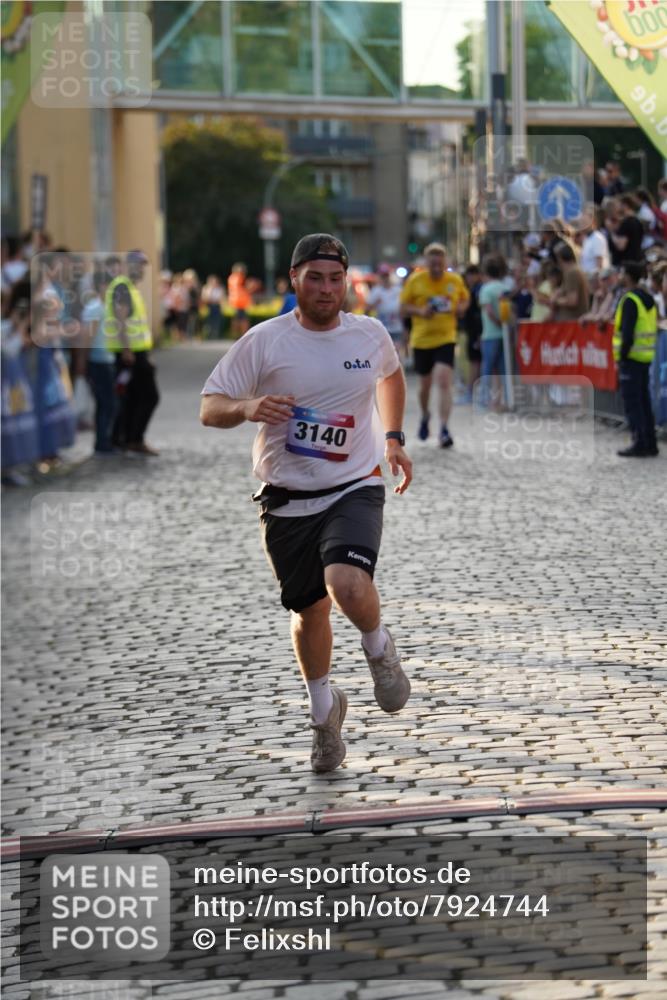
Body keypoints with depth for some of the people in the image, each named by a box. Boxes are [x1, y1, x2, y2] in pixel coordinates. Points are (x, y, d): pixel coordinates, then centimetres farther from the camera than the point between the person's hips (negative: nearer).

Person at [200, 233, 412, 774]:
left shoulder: (370, 335, 0)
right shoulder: (264, 341, -8)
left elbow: (392, 376, 24)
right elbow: (210, 409, -6)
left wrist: (394, 439, 18)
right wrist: (247, 408, -27)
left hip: (354, 490, 0)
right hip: (287, 500, 1)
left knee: (348, 586, -27)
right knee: (310, 611, 12)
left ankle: (379, 648, 7)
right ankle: (324, 709, 38)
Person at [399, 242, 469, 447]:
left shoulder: (455, 280, 1)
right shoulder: (415, 281, -4)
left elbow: (465, 299, 19)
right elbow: (403, 307, 2)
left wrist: (461, 308, -3)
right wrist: (420, 311, -16)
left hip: (446, 339, -1)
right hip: (421, 339, 1)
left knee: (444, 382, -17)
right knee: (425, 384, 14)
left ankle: (444, 430, -17)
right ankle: (425, 416, 44)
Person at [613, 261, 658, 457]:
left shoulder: (630, 300, -14)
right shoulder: (649, 298, 13)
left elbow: (627, 333, -21)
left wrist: (622, 356, -16)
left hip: (632, 358, -9)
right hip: (646, 358, 9)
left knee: (631, 403, -5)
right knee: (644, 401, 14)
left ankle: (640, 444, -7)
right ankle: (650, 443, 16)